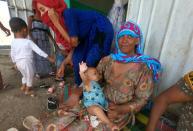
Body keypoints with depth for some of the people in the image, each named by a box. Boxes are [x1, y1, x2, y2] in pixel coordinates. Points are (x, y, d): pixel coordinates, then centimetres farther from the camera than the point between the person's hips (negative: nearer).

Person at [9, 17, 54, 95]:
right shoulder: (28, 42, -16)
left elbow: (12, 54, 7)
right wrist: (48, 58, -15)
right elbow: (38, 51, -18)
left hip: (19, 63, 6)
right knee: (30, 76, 16)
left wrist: (15, 62, 23)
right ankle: (28, 90, 30)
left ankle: (23, 86, 43)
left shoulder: (13, 42, -1)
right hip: (26, 62, -6)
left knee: (25, 75, 29)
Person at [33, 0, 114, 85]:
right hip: (90, 33, 8)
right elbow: (73, 47, 3)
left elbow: (74, 42, -24)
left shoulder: (68, 14, -23)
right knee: (77, 58, 3)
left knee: (91, 63, -12)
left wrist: (56, 22, -21)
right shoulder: (61, 19, 2)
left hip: (102, 30, -8)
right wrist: (63, 64, 3)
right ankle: (80, 85, 21)